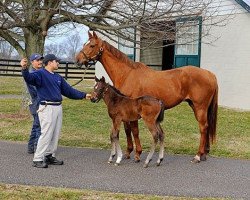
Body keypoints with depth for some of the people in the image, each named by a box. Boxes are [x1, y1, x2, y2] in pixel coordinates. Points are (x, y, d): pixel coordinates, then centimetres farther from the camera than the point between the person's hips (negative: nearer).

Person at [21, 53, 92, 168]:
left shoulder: (58, 77, 18)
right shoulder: (41, 74, -5)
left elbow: (69, 90, 22)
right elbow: (29, 78, -26)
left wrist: (83, 95, 21)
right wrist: (24, 69, -46)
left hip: (58, 107, 8)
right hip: (47, 108, -8)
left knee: (55, 134, 11)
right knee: (46, 134, -10)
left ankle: (50, 156, 22)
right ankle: (38, 159, -5)